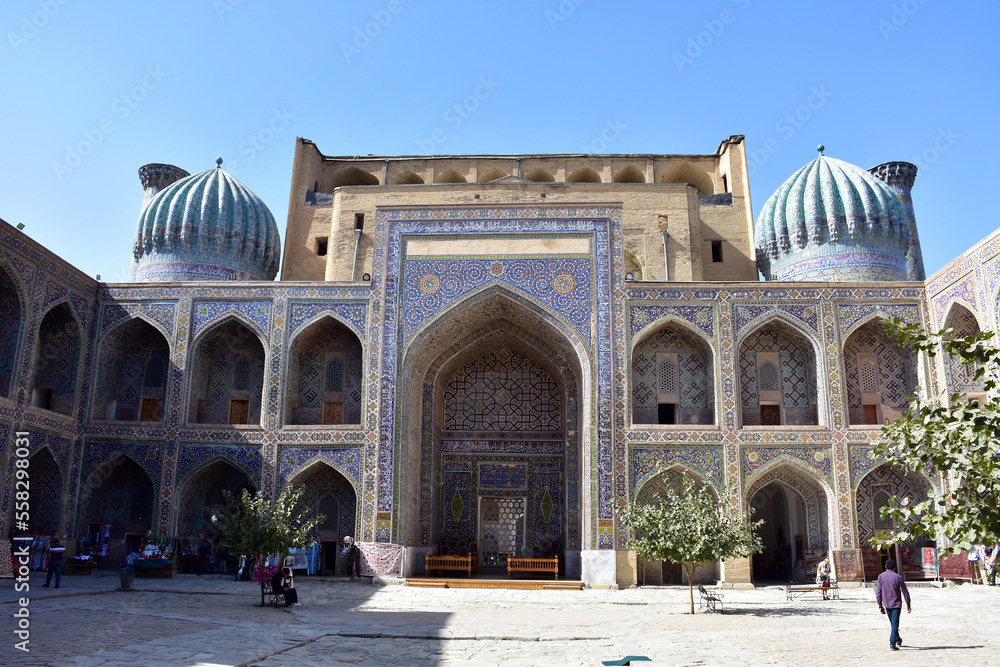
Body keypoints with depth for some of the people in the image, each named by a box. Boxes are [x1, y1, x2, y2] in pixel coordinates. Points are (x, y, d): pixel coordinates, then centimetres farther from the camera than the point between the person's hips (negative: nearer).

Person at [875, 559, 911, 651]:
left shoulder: (881, 577, -1)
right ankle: (892, 643, -12)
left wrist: (880, 606, 8)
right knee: (895, 624, -4)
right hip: (896, 604, -3)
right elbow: (905, 592, -4)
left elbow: (878, 592, 0)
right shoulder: (898, 577, -9)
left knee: (892, 623, 20)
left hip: (887, 604, 3)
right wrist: (908, 605, 7)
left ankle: (898, 640, 35)